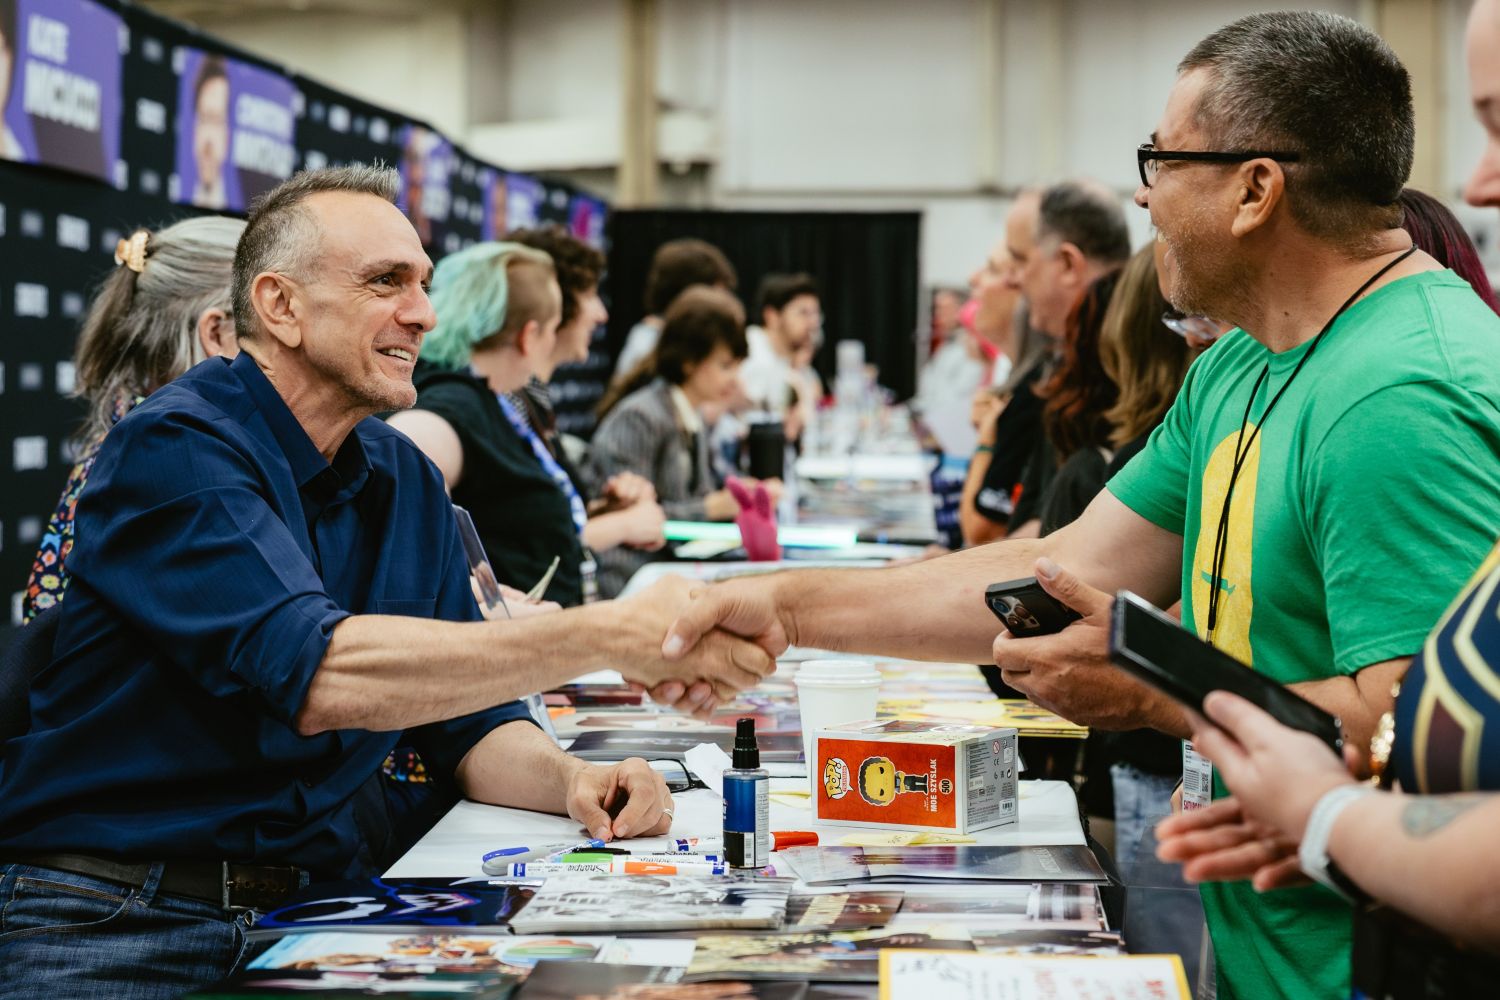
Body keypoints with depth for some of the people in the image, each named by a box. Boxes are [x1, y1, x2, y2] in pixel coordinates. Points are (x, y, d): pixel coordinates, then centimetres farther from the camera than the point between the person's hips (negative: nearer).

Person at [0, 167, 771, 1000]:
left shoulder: (406, 482, 11)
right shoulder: (176, 451, -13)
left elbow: (469, 723, 14)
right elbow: (318, 676, -29)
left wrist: (568, 781, -9)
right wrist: (611, 634, -32)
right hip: (113, 925, -6)